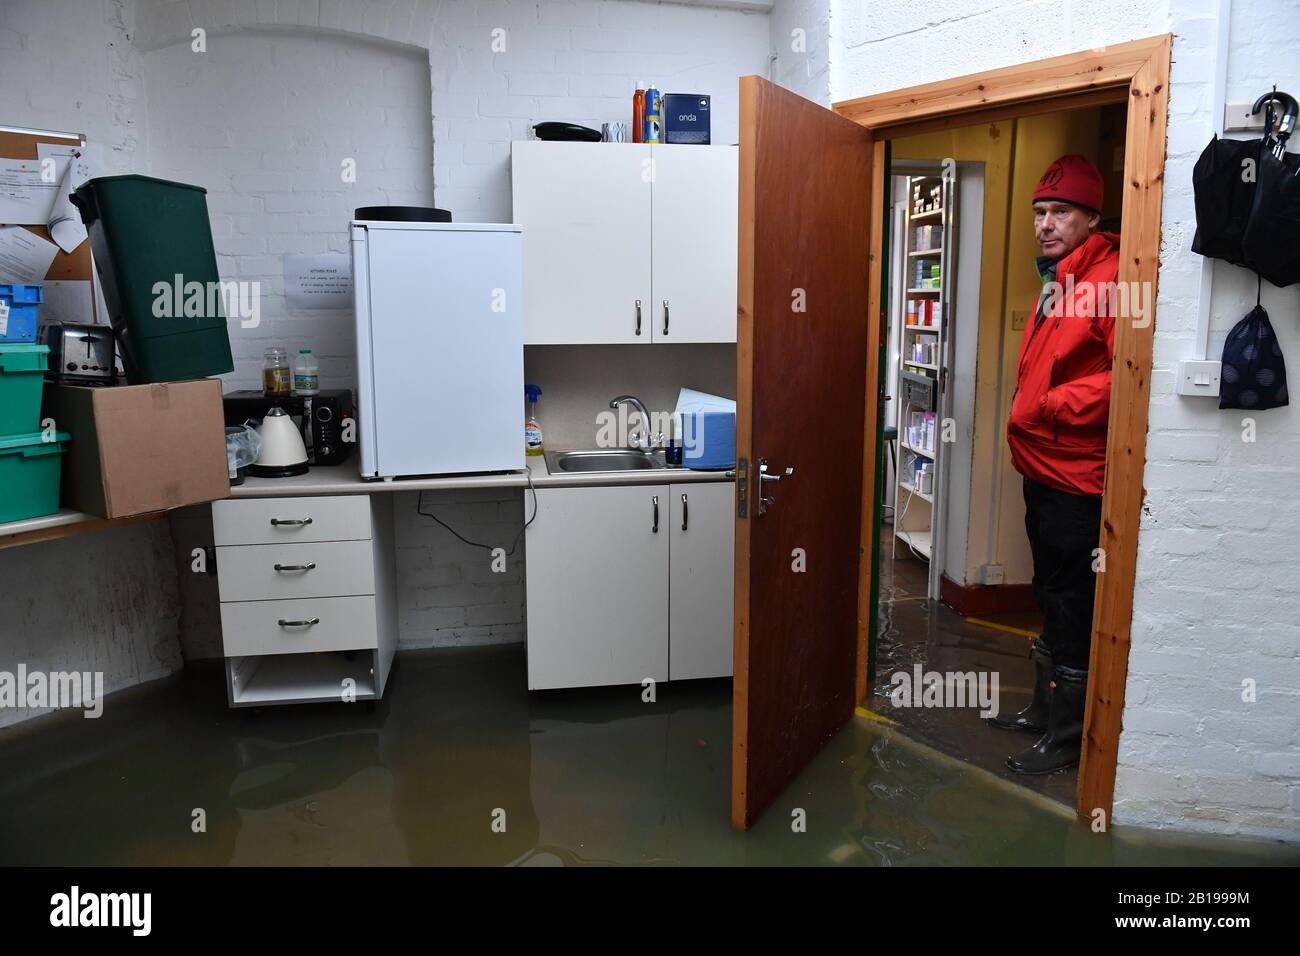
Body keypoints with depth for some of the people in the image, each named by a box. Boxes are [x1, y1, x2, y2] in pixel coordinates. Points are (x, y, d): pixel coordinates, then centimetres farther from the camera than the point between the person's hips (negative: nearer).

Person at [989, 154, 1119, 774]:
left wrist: (1053, 405, -20)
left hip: (1078, 476, -10)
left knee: (1072, 606, 1)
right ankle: (1045, 708, 34)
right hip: (1043, 468, 10)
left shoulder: (1109, 279, -15)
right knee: (1050, 595, 19)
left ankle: (1068, 737, 15)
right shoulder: (1057, 282, 16)